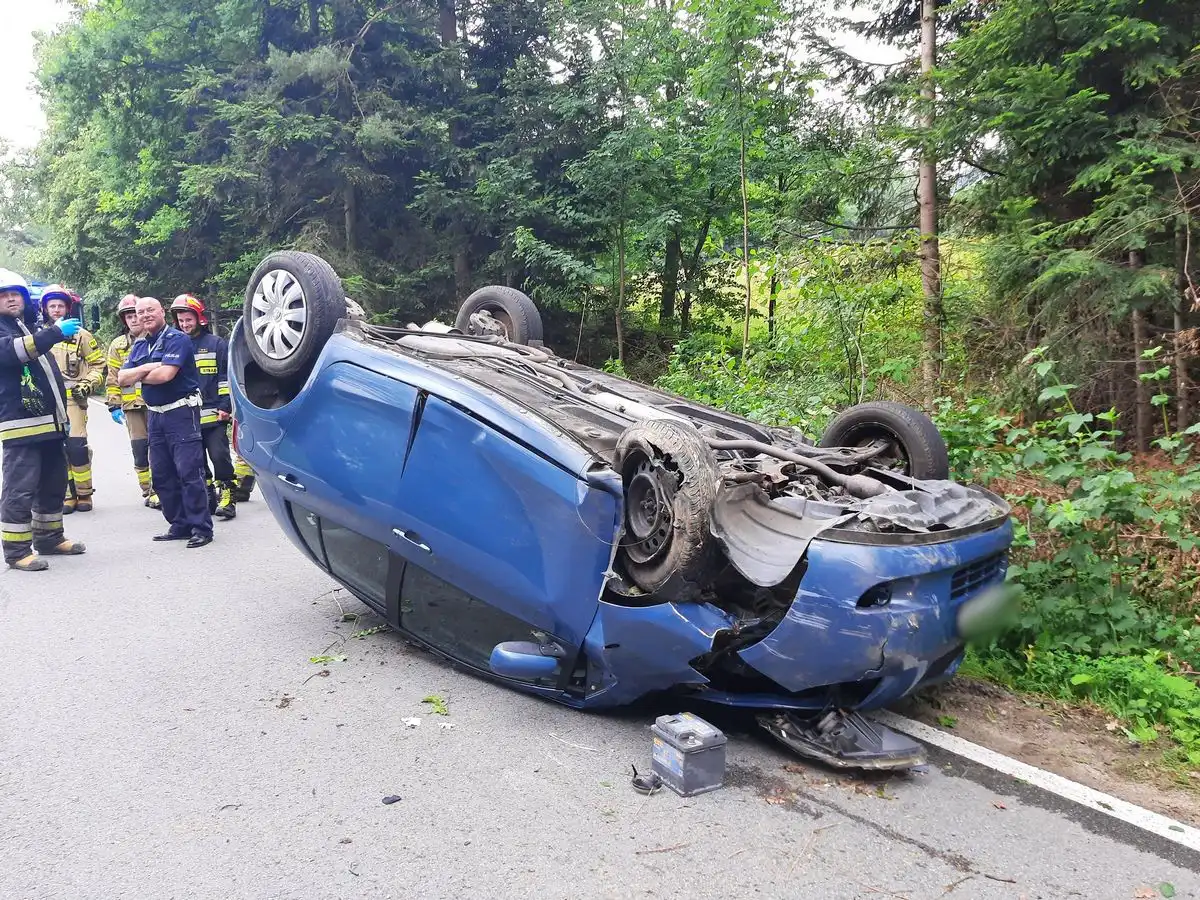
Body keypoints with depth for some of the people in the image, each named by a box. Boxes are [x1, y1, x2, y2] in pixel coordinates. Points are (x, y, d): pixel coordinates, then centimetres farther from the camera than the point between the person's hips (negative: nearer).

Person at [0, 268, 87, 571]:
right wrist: (56, 332, -33)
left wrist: (63, 415, 25)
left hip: (51, 424, 9)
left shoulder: (32, 328, 21)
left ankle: (49, 538, 28)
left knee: (53, 485, 16)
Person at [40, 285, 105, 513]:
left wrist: (88, 384, -7)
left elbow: (98, 364, 6)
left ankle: (84, 494, 2)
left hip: (73, 399, -3)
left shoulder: (80, 335, 3)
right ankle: (68, 495, 11)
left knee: (77, 447, -10)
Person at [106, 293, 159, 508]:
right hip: (132, 406, 3)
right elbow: (113, 378, 13)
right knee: (140, 450, 4)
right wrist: (114, 405, 7)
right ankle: (148, 491, 13)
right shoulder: (118, 345, 12)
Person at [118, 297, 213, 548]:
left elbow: (165, 374, -20)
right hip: (154, 414, 8)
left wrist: (138, 375, -1)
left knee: (189, 472, -9)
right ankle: (180, 525, 18)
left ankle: (201, 527, -5)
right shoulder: (139, 346, 15)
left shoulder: (177, 339, -8)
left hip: (181, 412, -8)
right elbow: (122, 379, 7)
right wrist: (147, 368, -11)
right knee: (161, 475, 10)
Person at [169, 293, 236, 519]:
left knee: (219, 456, -9)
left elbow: (226, 377, -2)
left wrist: (225, 406, -8)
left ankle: (226, 497, -1)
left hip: (214, 415, -5)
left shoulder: (216, 344, 0)